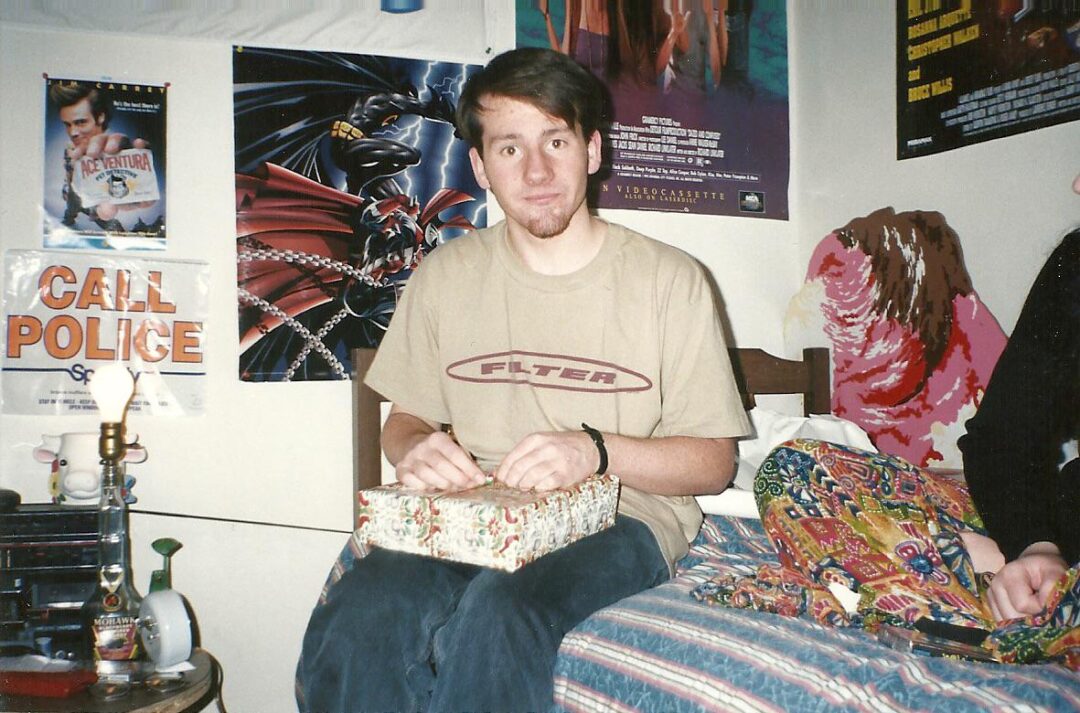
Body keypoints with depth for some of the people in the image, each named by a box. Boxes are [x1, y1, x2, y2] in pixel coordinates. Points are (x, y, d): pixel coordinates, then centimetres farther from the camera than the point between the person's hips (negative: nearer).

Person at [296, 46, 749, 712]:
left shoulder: (670, 280, 0)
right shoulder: (445, 276, 11)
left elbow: (714, 462, 2)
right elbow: (405, 417, 19)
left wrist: (595, 450, -17)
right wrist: (415, 448, -7)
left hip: (620, 516, -2)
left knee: (495, 616, -36)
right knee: (356, 622, -31)